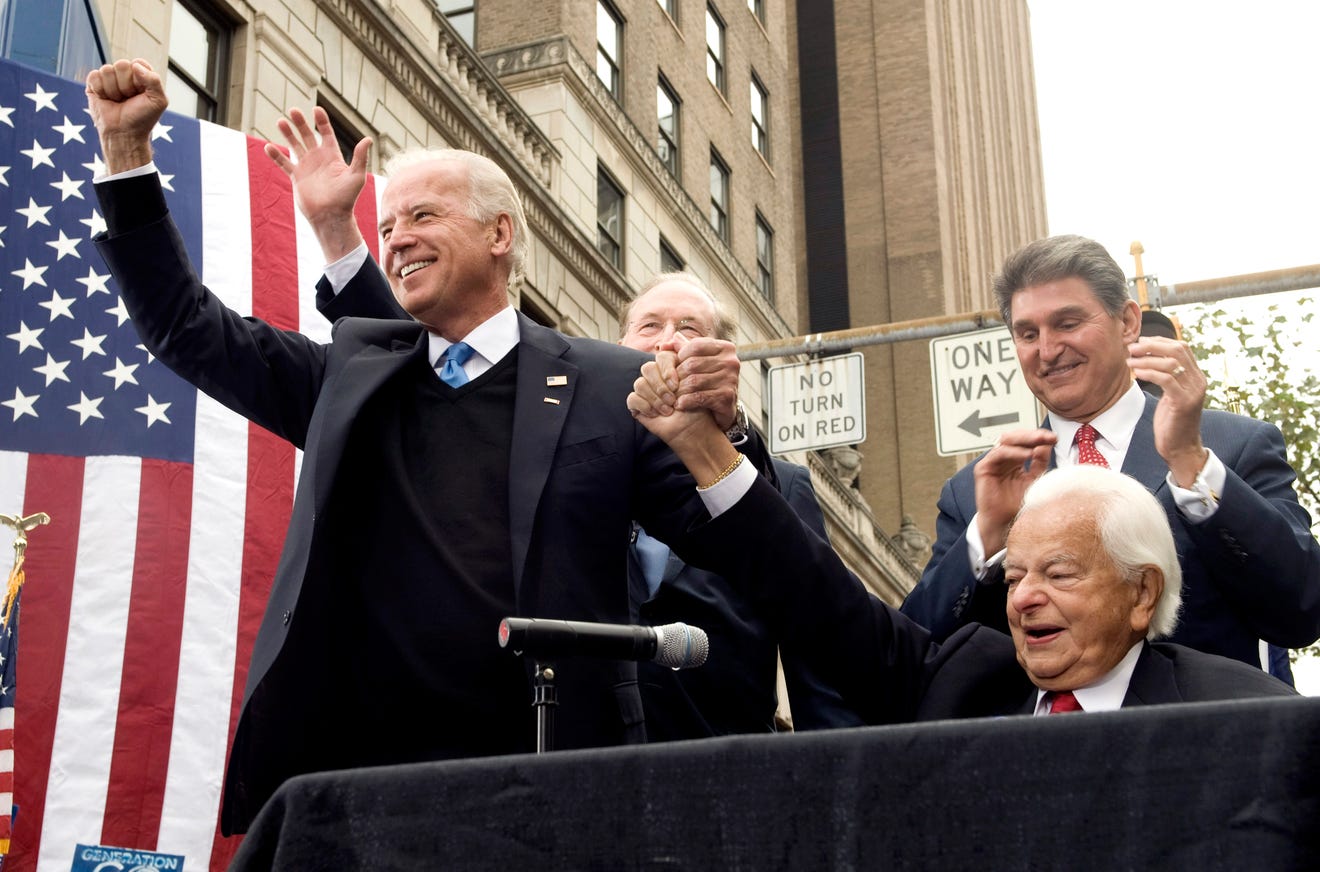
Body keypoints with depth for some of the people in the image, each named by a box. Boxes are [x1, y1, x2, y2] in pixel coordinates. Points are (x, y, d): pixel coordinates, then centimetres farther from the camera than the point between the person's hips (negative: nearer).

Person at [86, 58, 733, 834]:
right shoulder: (351, 371, 14)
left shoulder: (613, 385, 3)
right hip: (361, 774, 3)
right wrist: (126, 147, 11)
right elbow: (186, 327, 17)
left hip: (549, 781, -3)